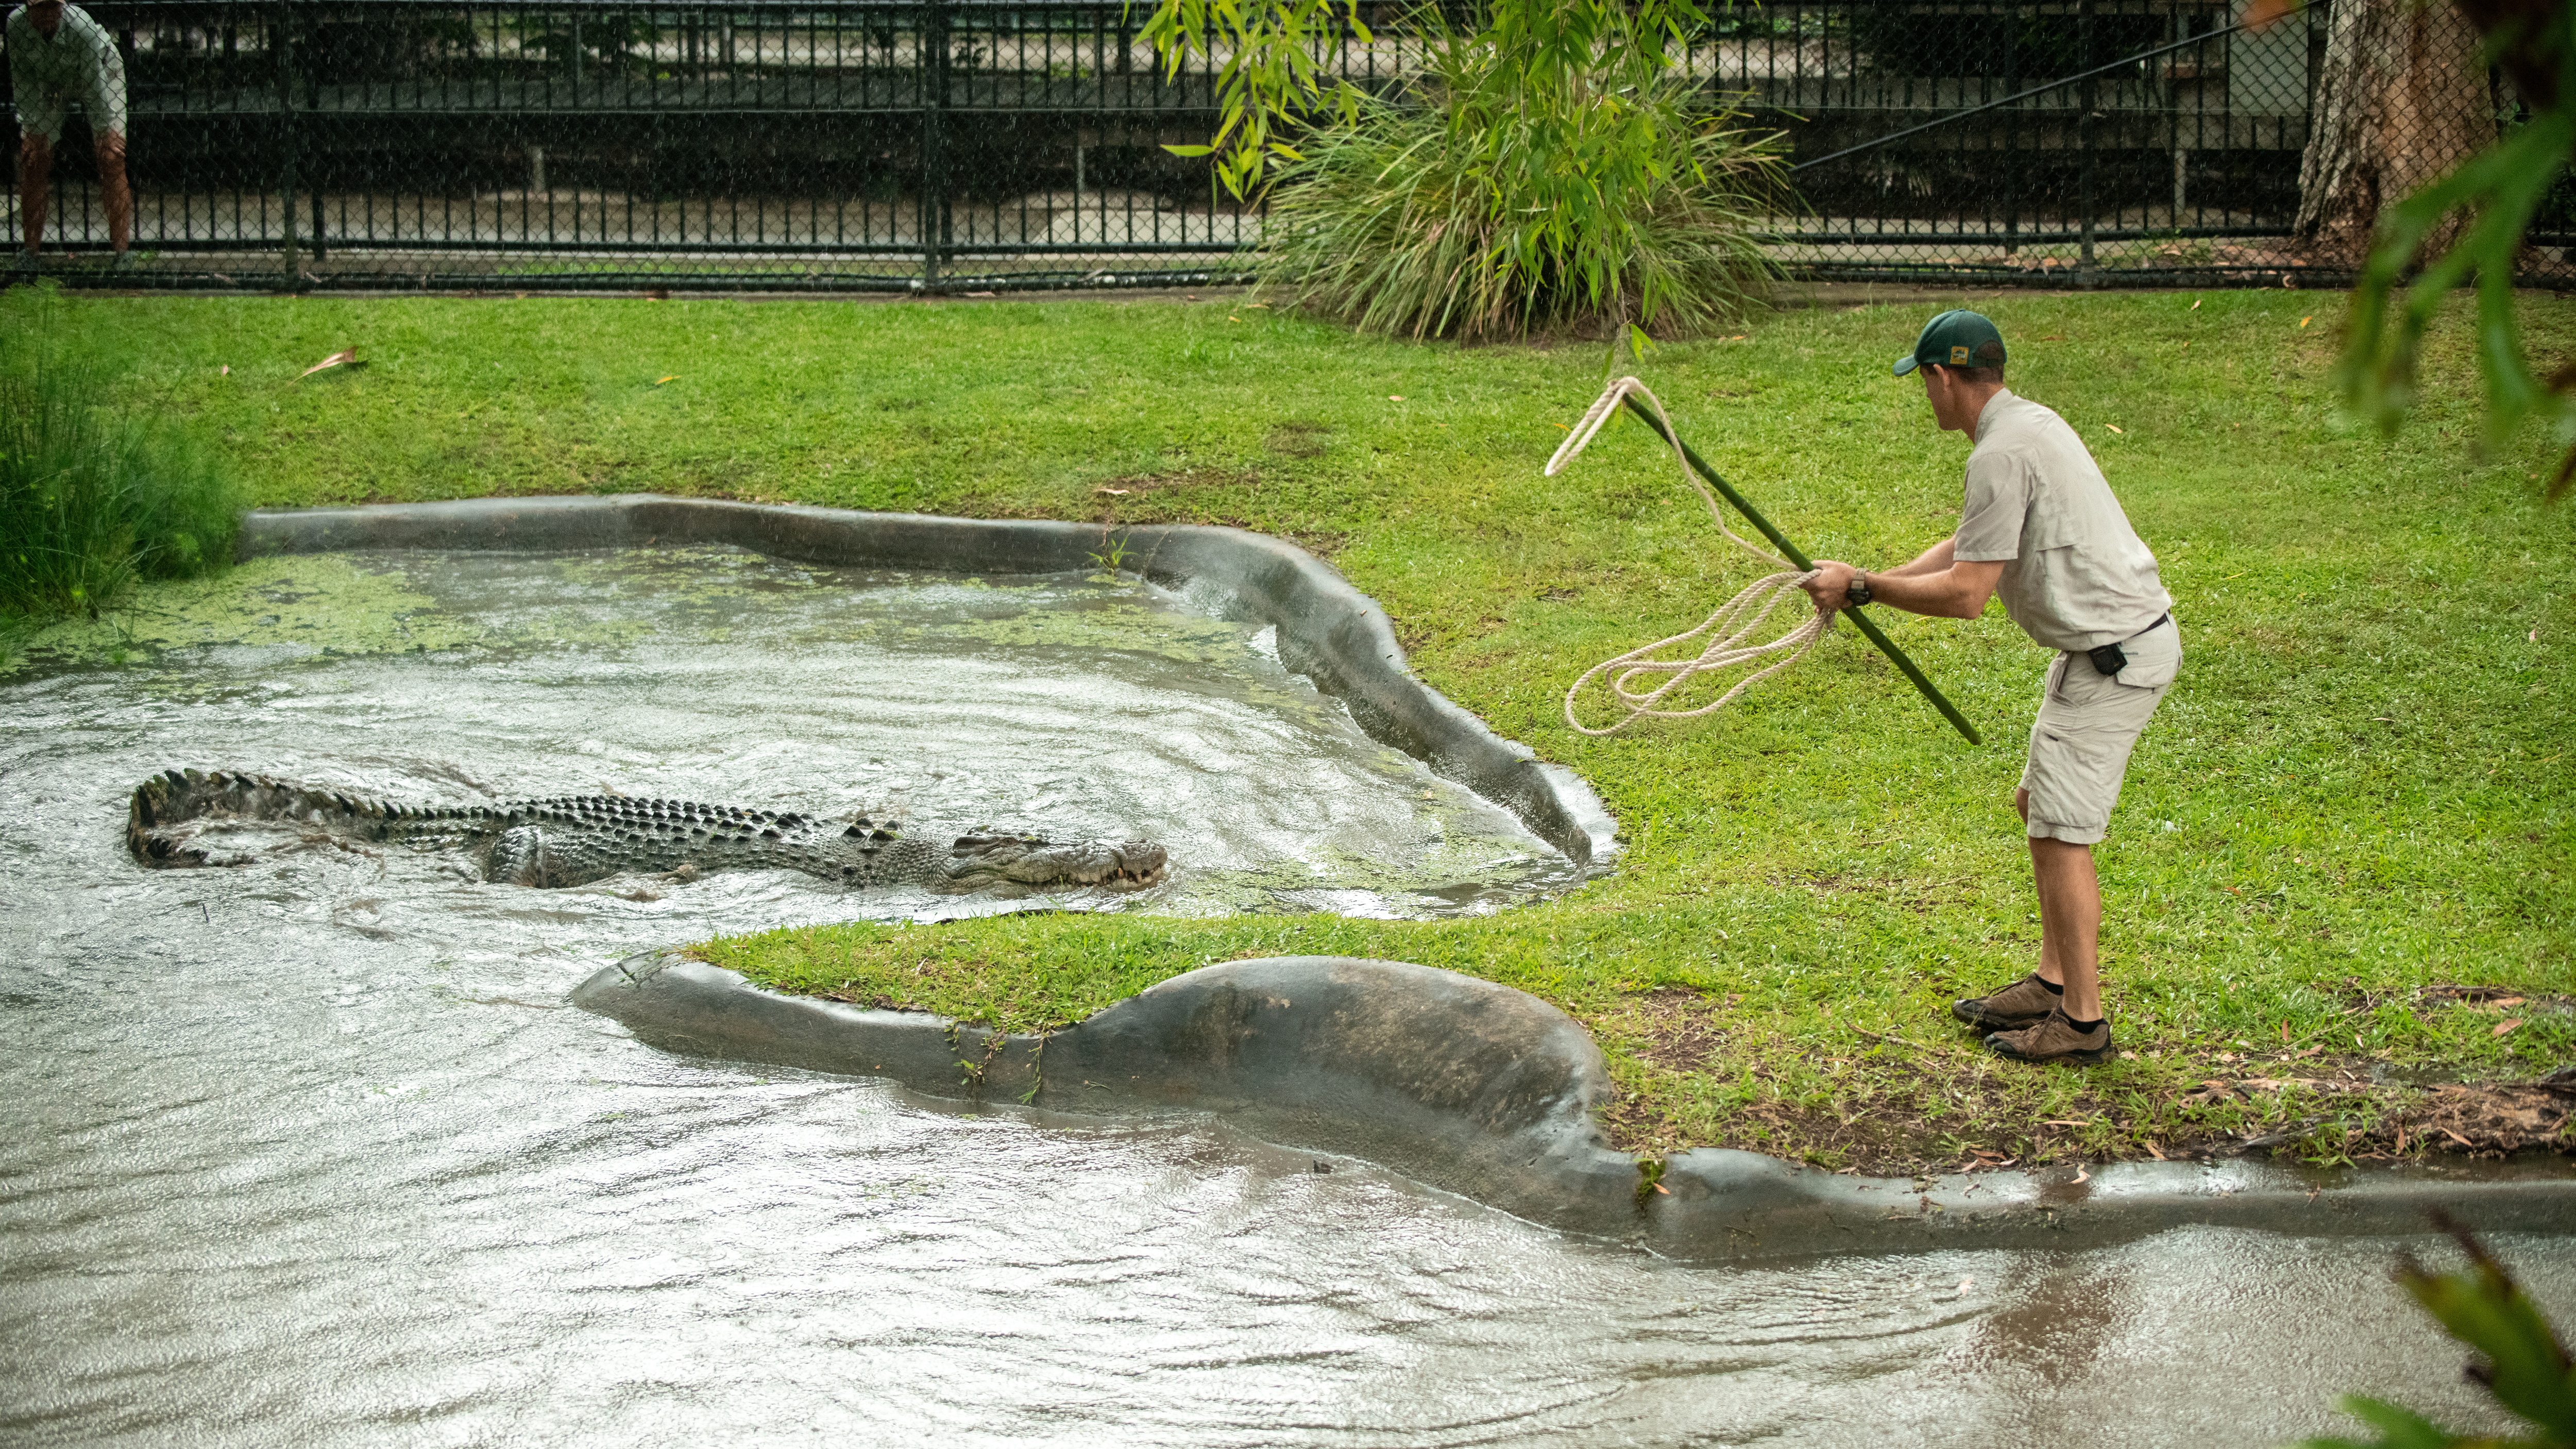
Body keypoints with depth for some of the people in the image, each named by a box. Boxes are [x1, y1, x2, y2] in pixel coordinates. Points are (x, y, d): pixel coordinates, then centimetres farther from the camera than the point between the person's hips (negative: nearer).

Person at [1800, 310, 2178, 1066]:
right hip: (2113, 641, 11)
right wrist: (1867, 584, 15)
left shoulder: (2002, 454, -19)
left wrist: (1863, 586, -10)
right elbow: (1970, 548, 22)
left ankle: (2083, 1021, -2)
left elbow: (1965, 594, -21)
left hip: (2115, 653, -11)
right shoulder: (2031, 421, 14)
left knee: (2060, 831, -7)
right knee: (2040, 806, 19)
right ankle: (2055, 983, 26)